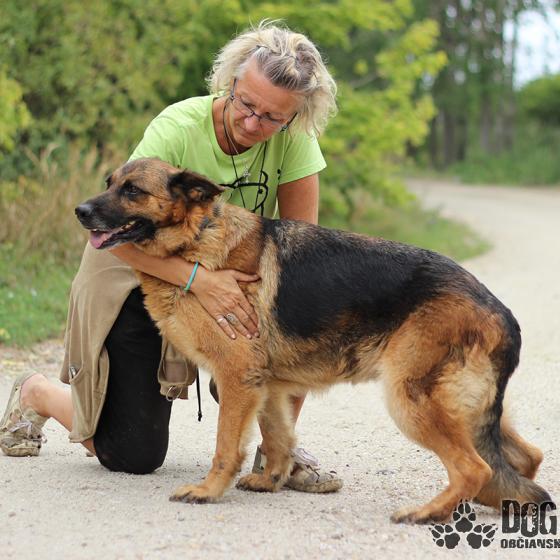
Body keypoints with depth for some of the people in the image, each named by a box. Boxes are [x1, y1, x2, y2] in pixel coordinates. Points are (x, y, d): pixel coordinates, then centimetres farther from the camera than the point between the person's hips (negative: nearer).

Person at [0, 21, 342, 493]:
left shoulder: (293, 136, -18)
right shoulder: (178, 128, -28)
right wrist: (198, 278, -46)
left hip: (232, 272, 4)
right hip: (137, 275, -3)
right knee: (133, 456, -4)